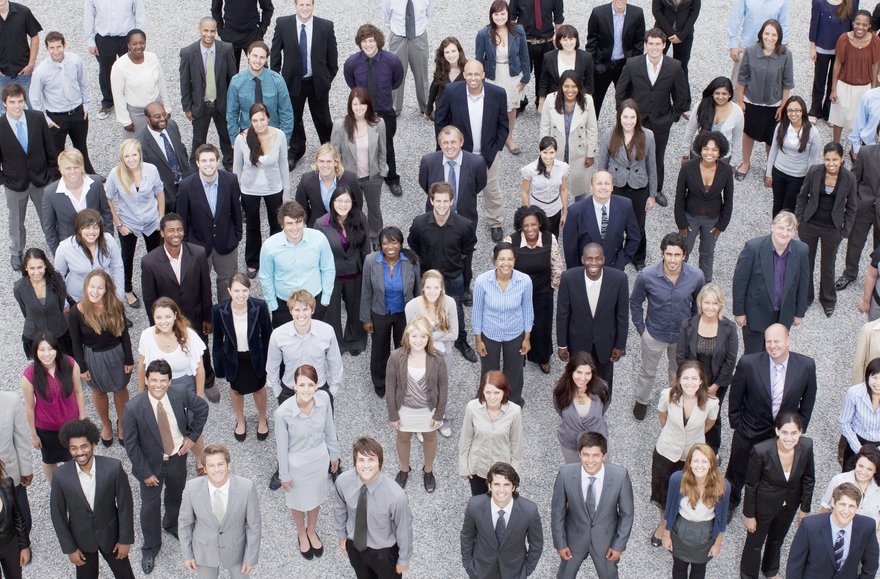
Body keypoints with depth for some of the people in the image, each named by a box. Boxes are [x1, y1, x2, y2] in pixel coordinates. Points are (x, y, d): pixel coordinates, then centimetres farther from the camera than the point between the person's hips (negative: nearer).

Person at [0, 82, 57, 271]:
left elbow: (50, 148, -3)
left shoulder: (37, 118, -13)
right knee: (15, 221, 20)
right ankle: (16, 252, 43)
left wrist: (54, 173, -1)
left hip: (41, 179, 1)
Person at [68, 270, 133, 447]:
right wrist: (82, 367, -5)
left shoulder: (115, 307, -20)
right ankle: (106, 424, 48)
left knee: (120, 389, 21)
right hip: (93, 358, 0)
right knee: (99, 391, 22)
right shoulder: (76, 312, -22)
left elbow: (124, 334, -8)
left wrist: (129, 360, -2)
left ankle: (121, 423, 47)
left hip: (117, 354, 1)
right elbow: (76, 343, -10)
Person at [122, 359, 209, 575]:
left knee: (176, 495, 27)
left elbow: (202, 408, 0)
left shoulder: (181, 395, -22)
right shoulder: (133, 408, -29)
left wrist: (192, 436, -3)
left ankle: (172, 525, 60)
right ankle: (150, 548, 38)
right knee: (150, 505, 13)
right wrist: (144, 473, -14)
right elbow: (131, 445, -18)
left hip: (177, 457, 3)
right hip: (151, 464, -3)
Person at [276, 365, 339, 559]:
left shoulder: (324, 398, -24)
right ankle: (302, 534, 56)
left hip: (319, 458, 3)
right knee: (298, 500, 25)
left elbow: (329, 428, -4)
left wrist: (334, 454, 9)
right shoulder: (283, 412, -33)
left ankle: (312, 531, 58)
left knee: (316, 497, 28)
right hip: (297, 463, -3)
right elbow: (282, 446, -18)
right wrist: (284, 475, -6)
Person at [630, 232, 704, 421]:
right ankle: (642, 400, 52)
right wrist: (641, 328, -5)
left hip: (683, 334, 1)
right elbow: (635, 302, -9)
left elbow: (698, 303, -3)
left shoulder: (696, 276, -25)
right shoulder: (646, 276, -29)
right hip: (655, 334, -1)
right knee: (648, 371, 24)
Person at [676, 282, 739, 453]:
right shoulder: (688, 325, -15)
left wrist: (714, 386, -9)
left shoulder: (729, 328, -16)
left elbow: (730, 360, -10)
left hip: (718, 384, 0)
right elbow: (680, 356, -8)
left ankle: (713, 451, 43)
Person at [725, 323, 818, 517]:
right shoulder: (748, 363, -24)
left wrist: (800, 427, 3)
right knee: (738, 470, 21)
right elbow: (736, 395, -8)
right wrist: (736, 422, -1)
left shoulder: (806, 365, -19)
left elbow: (808, 398, -2)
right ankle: (730, 502, 50)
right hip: (750, 430, -1)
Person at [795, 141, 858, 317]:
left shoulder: (849, 179, -16)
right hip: (809, 225, 1)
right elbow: (803, 196, 1)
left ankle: (828, 299, 39)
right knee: (806, 262, 17)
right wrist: (799, 218, 2)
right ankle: (805, 297, 38)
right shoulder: (814, 172, -15)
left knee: (828, 266, 17)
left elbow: (851, 207, -3)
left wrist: (845, 231, -3)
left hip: (832, 229, -1)